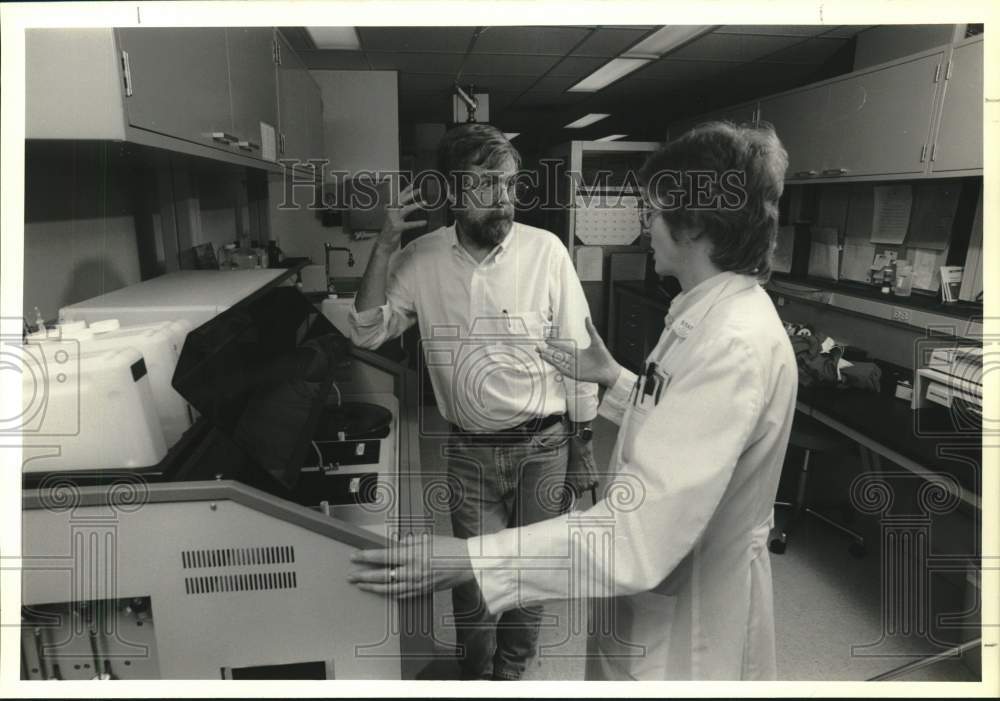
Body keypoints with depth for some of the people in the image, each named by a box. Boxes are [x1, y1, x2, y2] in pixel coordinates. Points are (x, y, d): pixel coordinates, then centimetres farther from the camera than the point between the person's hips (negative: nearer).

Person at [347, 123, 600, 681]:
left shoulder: (546, 250, -13)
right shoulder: (422, 259, -5)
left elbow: (577, 352, -5)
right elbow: (368, 334, -4)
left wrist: (584, 443, -1)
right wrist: (385, 247, -16)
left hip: (544, 444, -1)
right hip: (471, 448, 1)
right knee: (475, 576, 11)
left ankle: (511, 672, 42)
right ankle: (477, 674, 40)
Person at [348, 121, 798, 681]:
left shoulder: (734, 343, -31)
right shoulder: (719, 314, 2)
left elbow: (641, 536, -36)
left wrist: (467, 560, -36)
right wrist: (612, 378, 8)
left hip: (685, 633, -8)